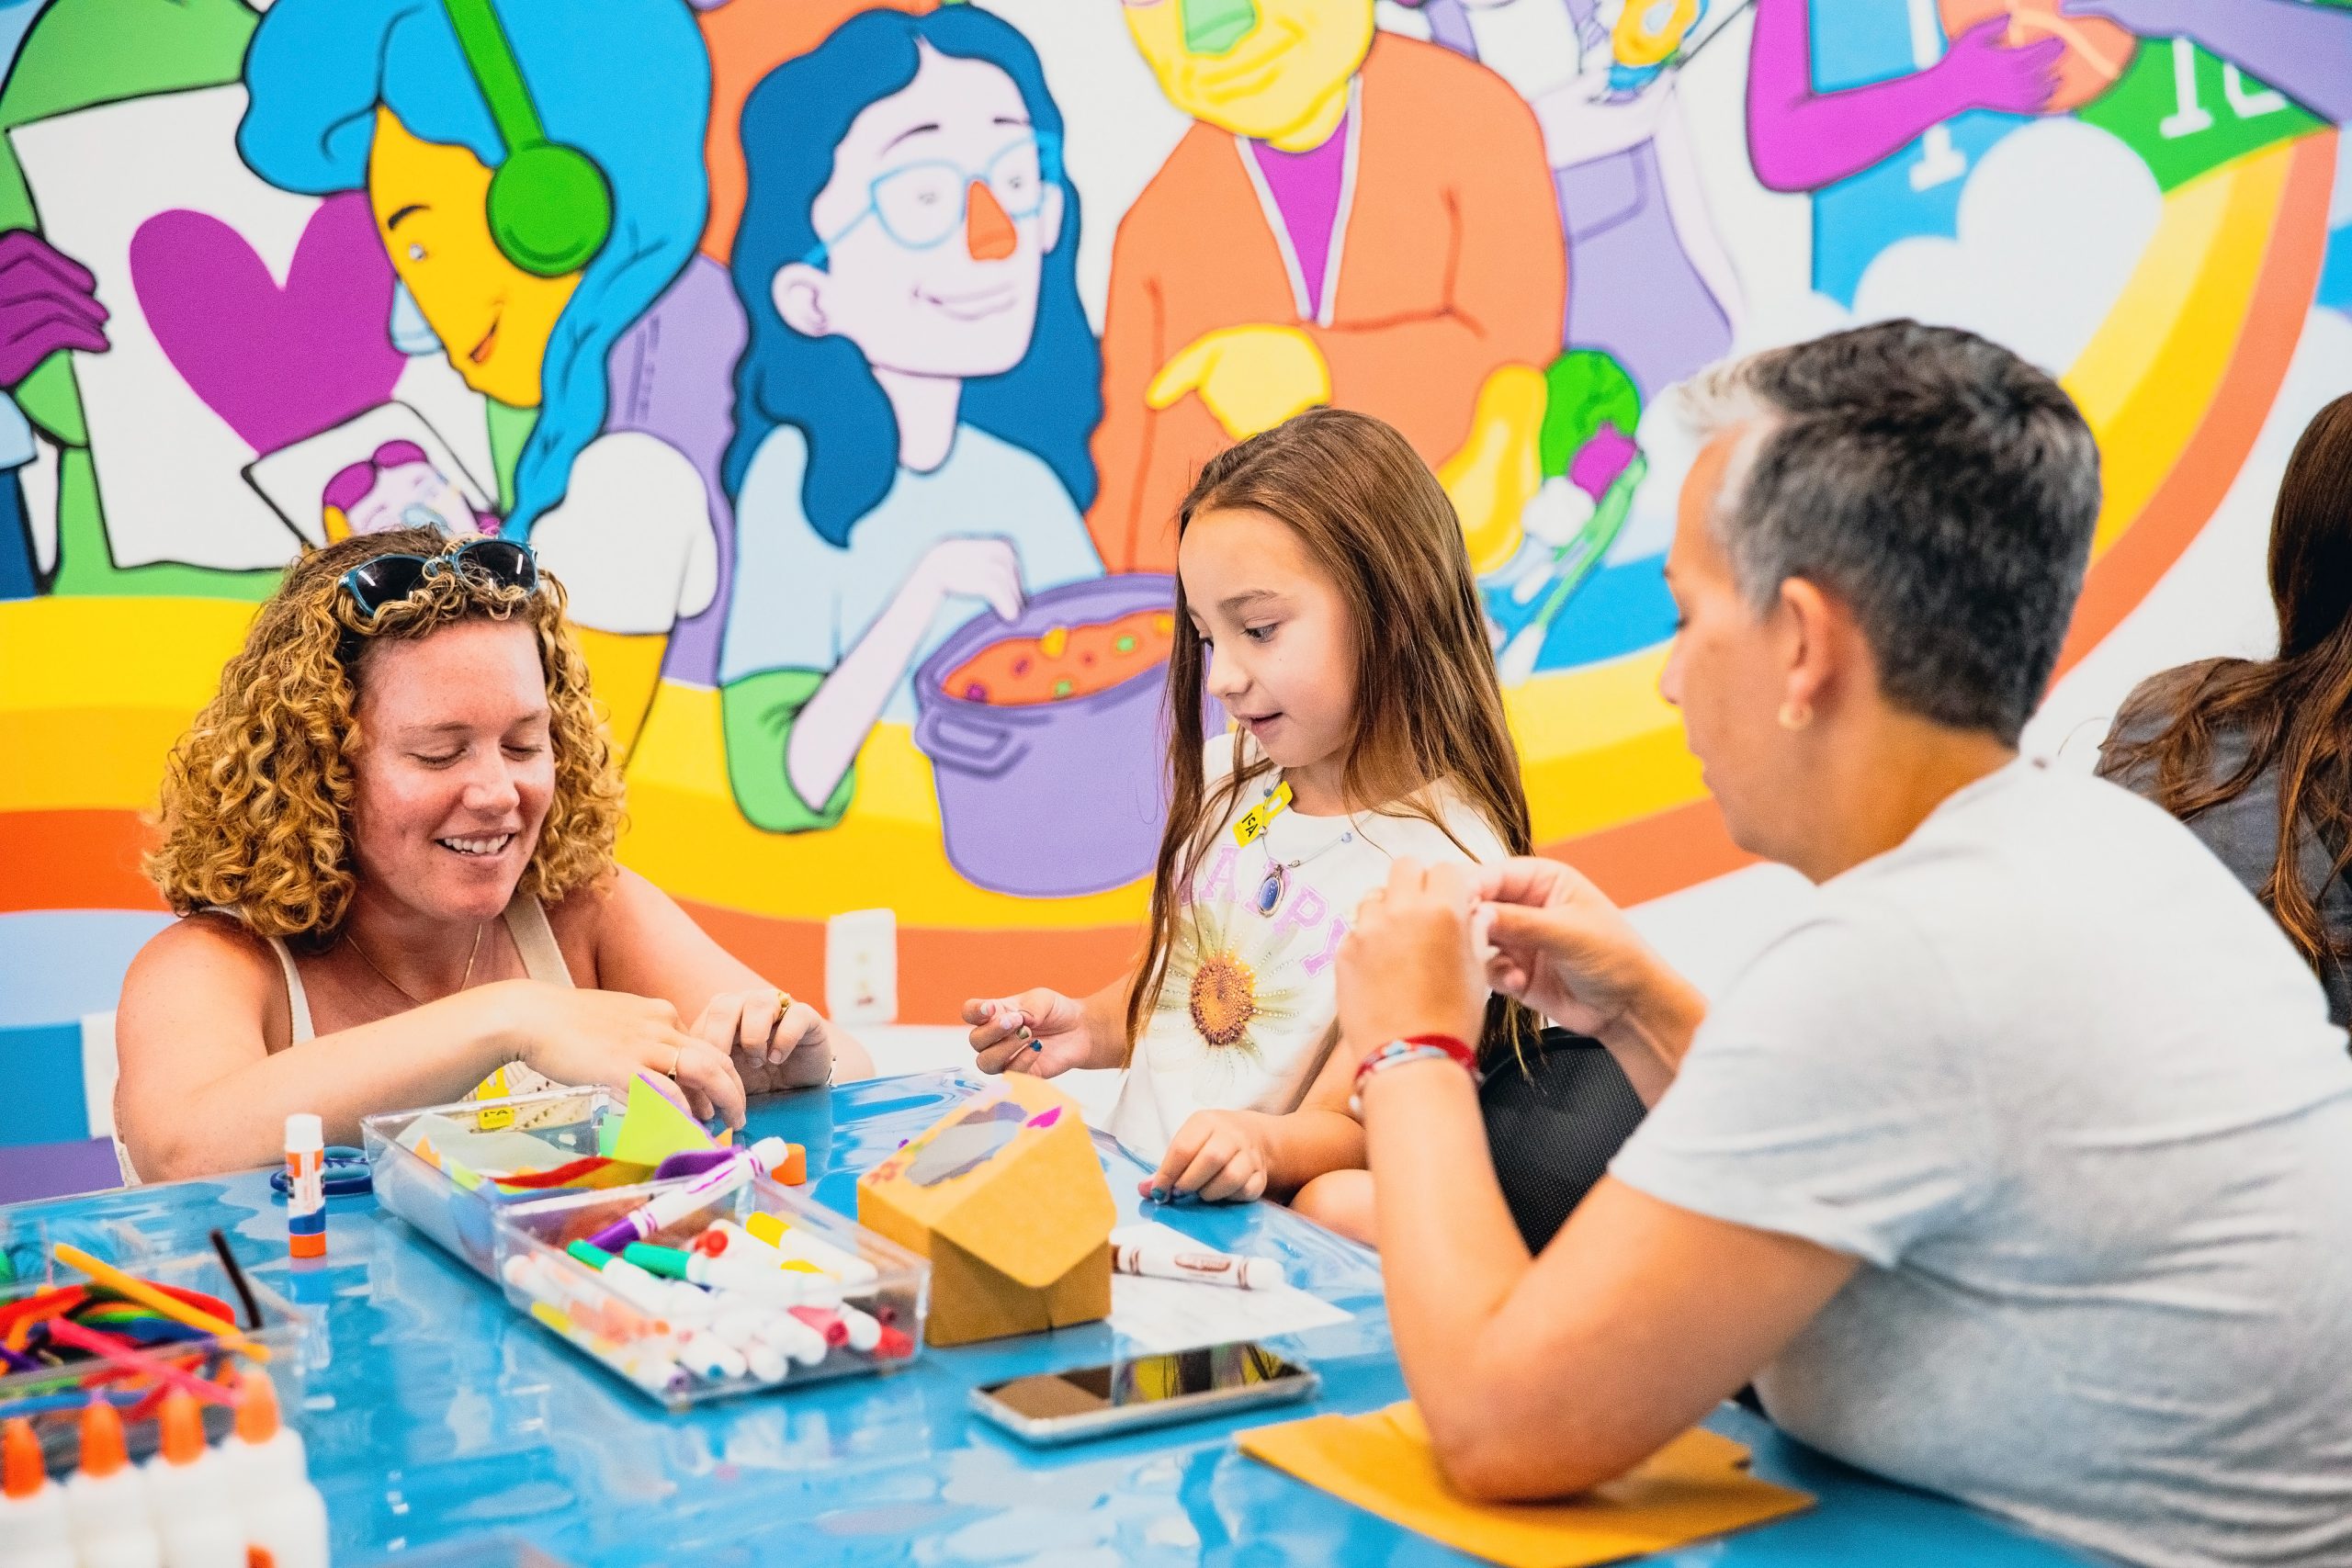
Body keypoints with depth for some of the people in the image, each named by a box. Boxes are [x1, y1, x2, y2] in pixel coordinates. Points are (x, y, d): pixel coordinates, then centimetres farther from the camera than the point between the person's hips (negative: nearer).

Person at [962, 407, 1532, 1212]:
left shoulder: (1449, 862, -13)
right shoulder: (1227, 777, 10)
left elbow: (1362, 1124, -11)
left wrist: (1268, 1144, -32)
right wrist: (1090, 1028, 3)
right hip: (1120, 1190, 5)